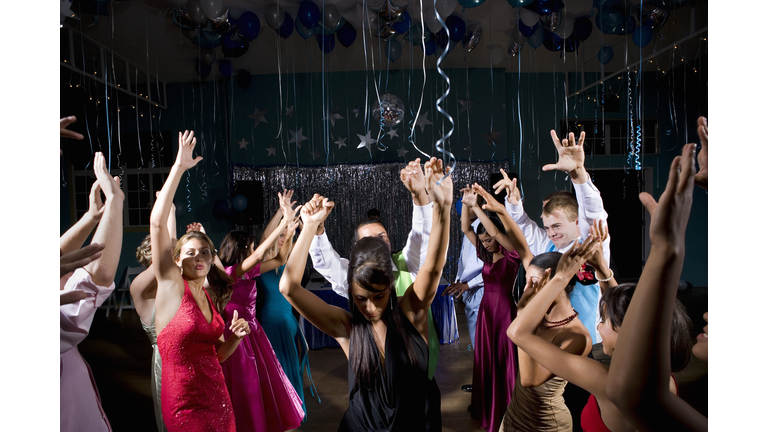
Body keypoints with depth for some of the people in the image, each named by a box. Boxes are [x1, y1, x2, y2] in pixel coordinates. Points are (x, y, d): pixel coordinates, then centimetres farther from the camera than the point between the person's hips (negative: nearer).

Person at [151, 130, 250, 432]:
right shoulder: (171, 285, -8)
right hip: (187, 407, -6)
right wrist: (179, 167, -20)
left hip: (218, 399, 6)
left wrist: (235, 335, -4)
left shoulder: (208, 298, 9)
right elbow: (157, 222, -19)